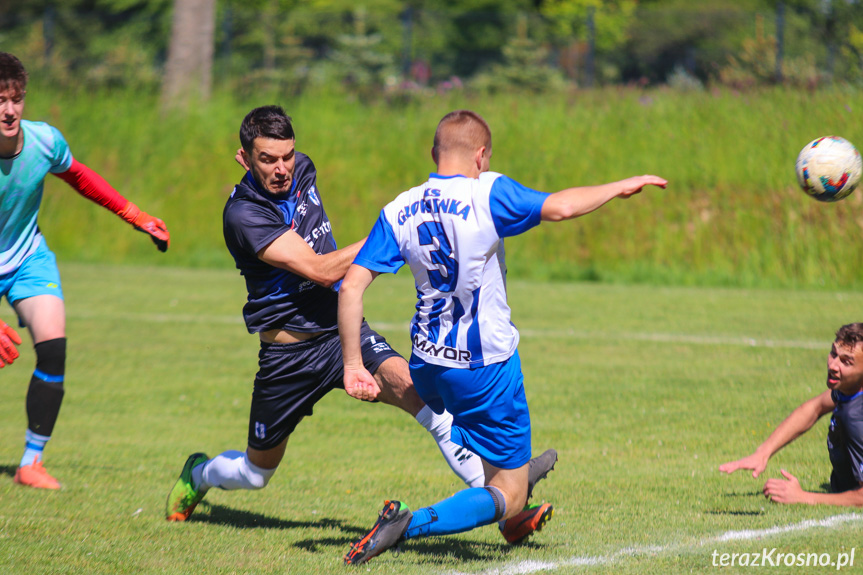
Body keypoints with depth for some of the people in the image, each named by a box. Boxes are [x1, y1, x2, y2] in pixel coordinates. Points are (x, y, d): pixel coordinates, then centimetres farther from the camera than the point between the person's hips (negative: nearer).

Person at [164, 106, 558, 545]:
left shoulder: (302, 169, 1)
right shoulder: (244, 214, -20)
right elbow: (320, 270, -27)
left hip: (343, 331, 4)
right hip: (289, 355, -4)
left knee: (408, 384, -27)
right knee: (255, 473, 12)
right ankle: (197, 475, 46)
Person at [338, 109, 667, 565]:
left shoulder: (399, 211, -1)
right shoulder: (487, 194, -14)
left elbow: (352, 286, -6)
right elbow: (558, 207, -25)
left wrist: (352, 365, -2)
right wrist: (621, 187, -10)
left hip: (427, 365, 6)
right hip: (486, 367, -6)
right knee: (506, 497, -1)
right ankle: (409, 525, -22)